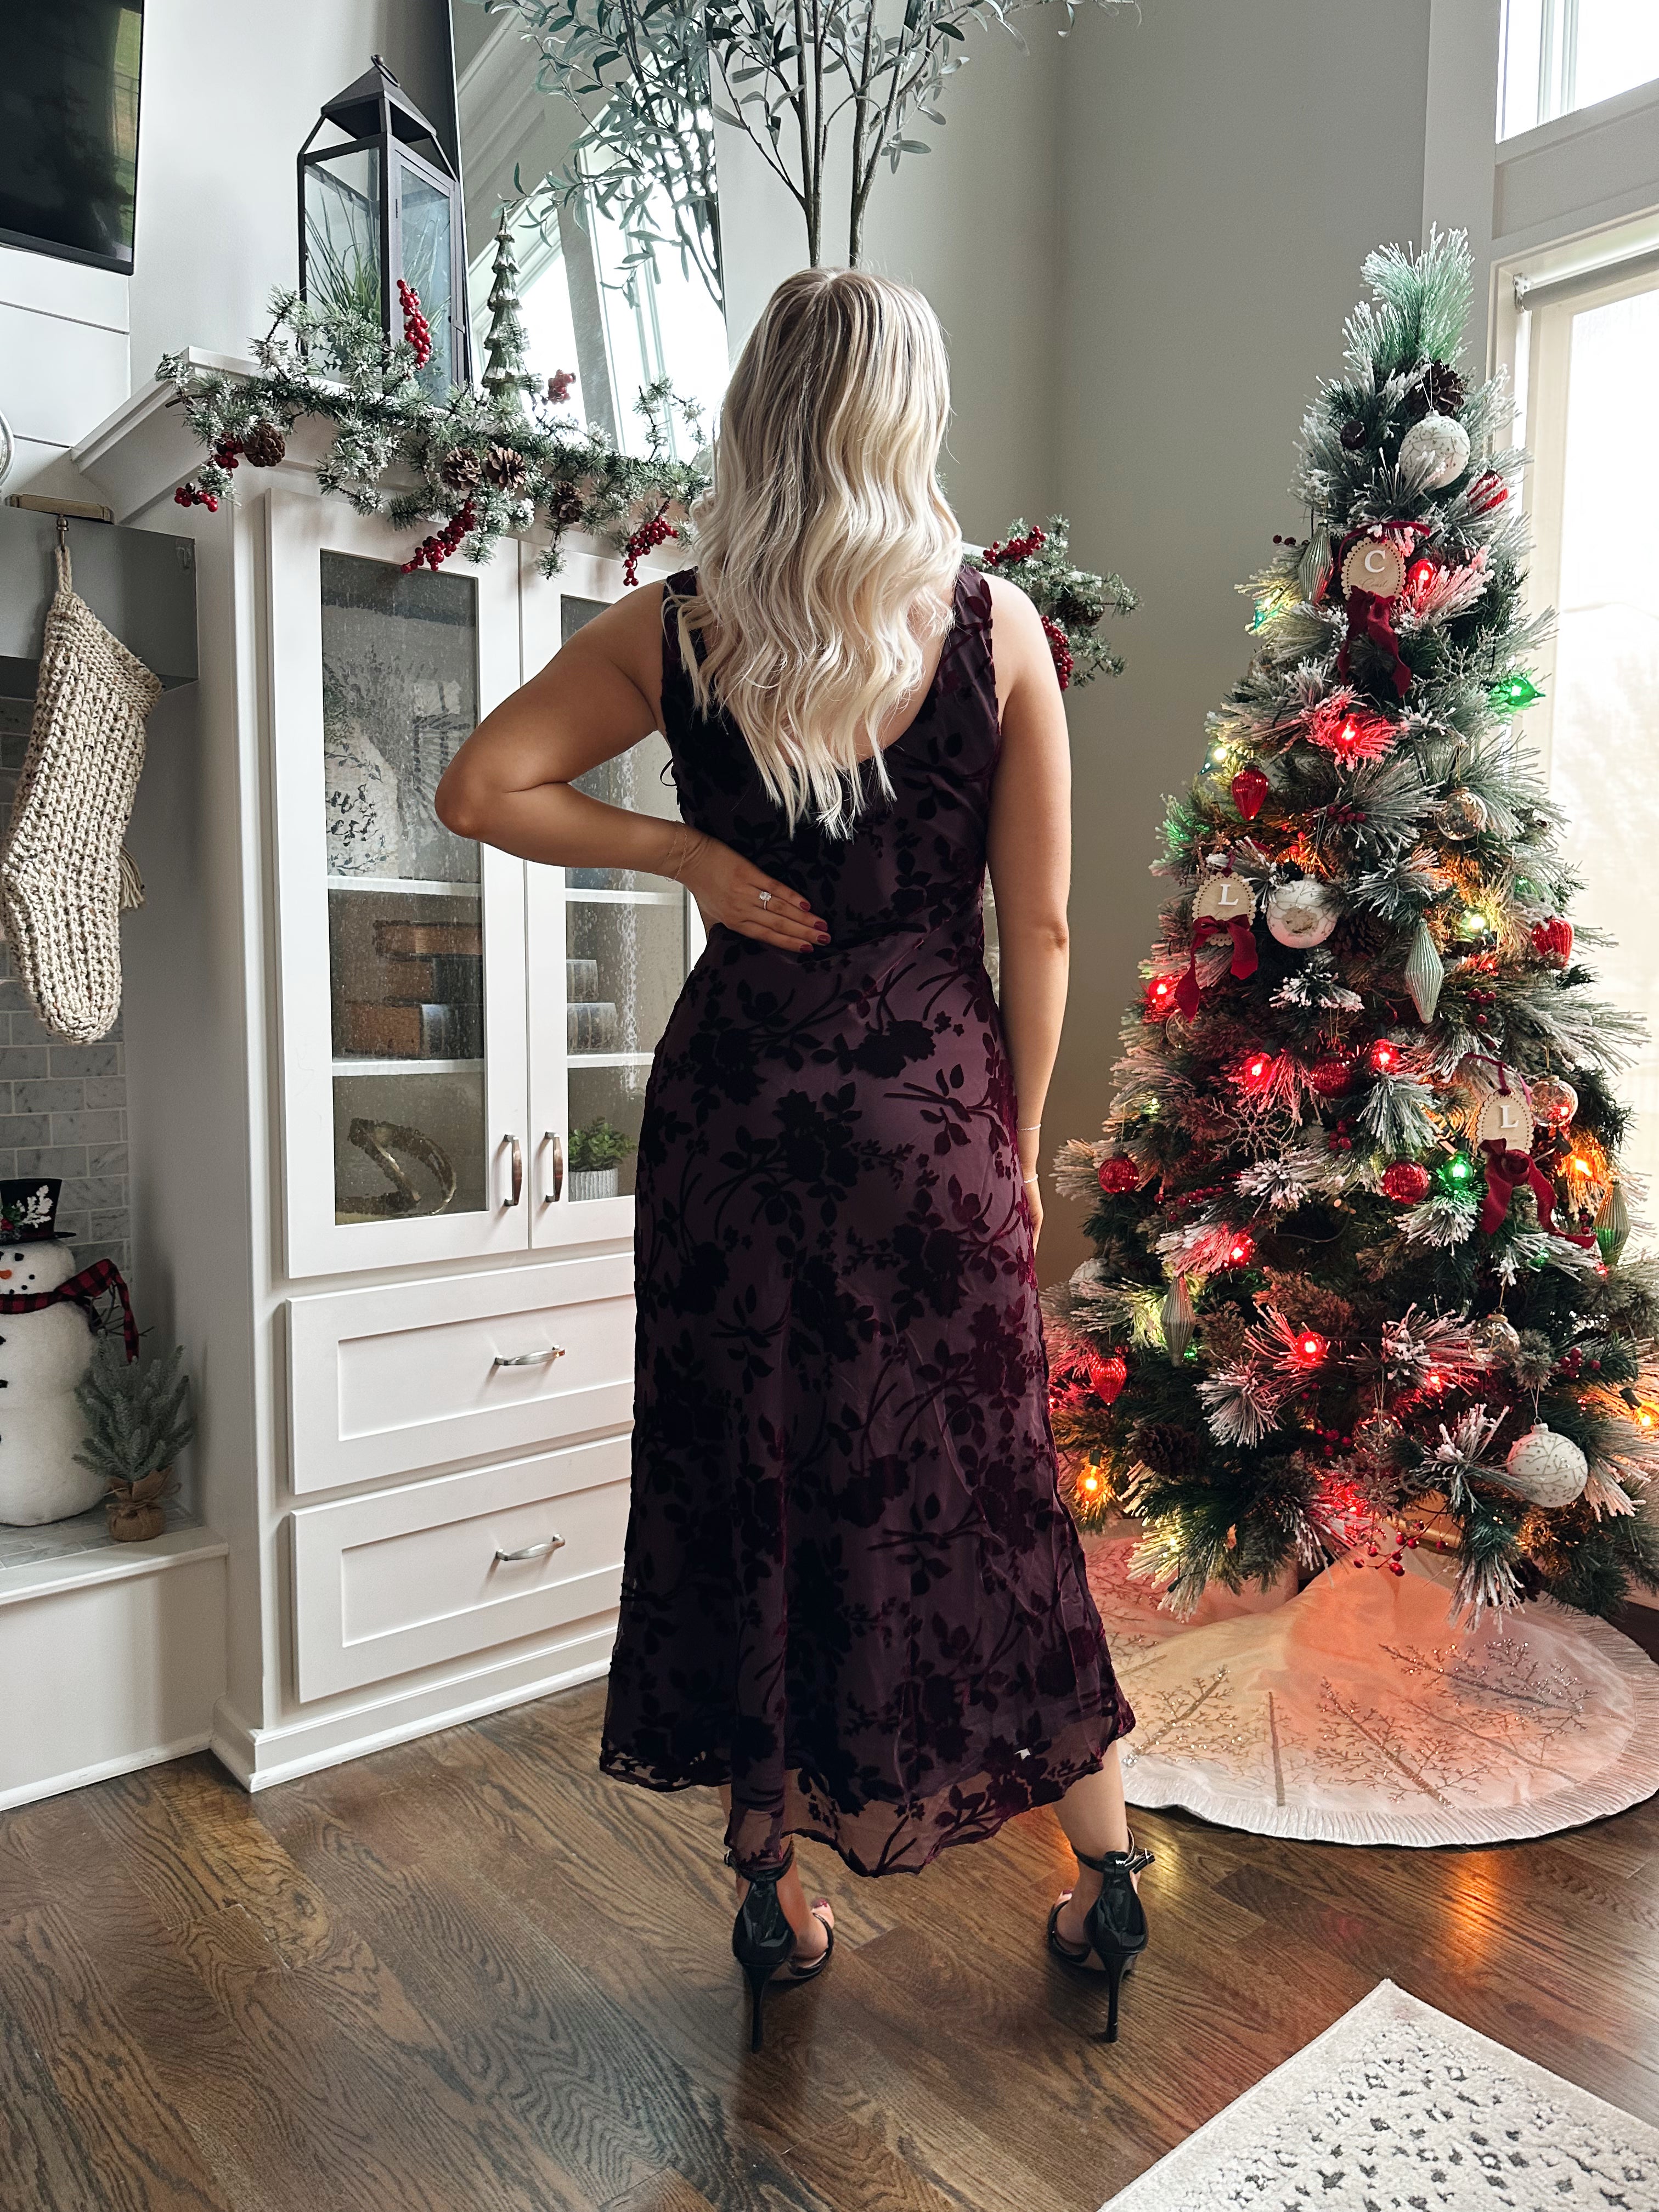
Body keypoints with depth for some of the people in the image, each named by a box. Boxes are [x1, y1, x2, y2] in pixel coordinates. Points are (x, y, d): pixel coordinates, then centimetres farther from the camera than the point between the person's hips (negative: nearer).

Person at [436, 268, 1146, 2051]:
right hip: (933, 1106, 0)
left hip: (734, 1104, 1)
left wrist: (683, 854, -1)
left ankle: (770, 1896, 30)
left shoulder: (675, 629, 0)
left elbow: (481, 786, -1)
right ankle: (1107, 1876, 30)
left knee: (743, 1480, 13)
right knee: (974, 1486, 12)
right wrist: (1019, 1141, 7)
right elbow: (1038, 928, -3)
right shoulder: (997, 627, -4)